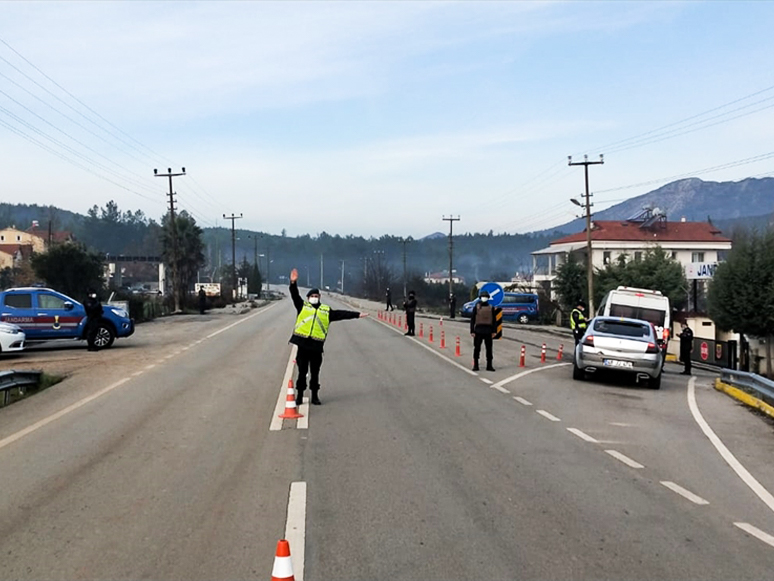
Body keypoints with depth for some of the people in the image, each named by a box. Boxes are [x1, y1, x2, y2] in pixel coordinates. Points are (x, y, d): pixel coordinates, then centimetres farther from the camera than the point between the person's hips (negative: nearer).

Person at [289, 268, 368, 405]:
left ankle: (315, 396, 18)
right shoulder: (303, 306, 10)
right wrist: (293, 283, -17)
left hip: (316, 345, 2)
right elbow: (295, 296, -2)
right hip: (302, 344, -2)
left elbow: (341, 314, 14)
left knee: (315, 372, 8)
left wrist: (358, 314, 10)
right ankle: (299, 396, 13)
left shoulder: (326, 311, 15)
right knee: (302, 372, 4)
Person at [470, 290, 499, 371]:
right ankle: (475, 365, 9)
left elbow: (494, 320, 8)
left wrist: (494, 331, 1)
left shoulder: (491, 308, 7)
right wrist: (472, 331, -6)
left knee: (489, 349, 4)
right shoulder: (476, 307, 3)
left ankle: (489, 365, 11)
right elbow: (472, 320, 0)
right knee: (477, 348, 2)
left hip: (488, 331, 2)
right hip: (478, 330, -1)